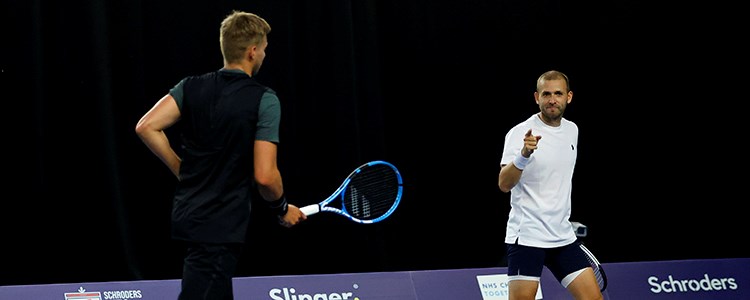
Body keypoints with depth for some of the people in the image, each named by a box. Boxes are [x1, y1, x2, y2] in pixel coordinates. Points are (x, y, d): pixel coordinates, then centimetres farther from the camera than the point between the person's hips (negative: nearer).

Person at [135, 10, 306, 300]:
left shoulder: (191, 87, 3)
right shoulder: (264, 100, -13)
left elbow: (146, 127, -5)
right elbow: (264, 176, -18)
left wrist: (181, 168, 7)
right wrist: (283, 209, 2)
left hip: (187, 217, 7)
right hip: (221, 230, -7)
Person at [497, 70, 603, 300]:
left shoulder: (572, 130, 10)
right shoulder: (520, 133, -11)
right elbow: (504, 184, -23)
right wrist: (523, 155, -39)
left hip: (563, 236, 7)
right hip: (527, 236, -7)